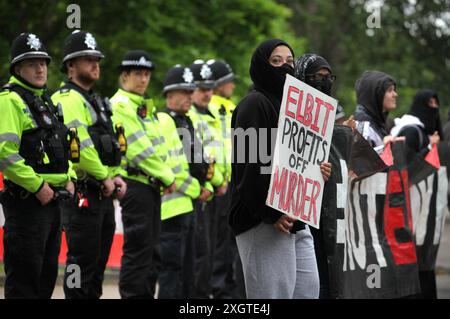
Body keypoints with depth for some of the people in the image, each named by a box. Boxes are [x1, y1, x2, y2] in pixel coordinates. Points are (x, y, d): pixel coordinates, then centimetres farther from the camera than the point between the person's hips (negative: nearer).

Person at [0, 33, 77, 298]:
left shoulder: (46, 102, 19)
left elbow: (61, 147, 29)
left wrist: (69, 178, 11)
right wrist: (37, 186, -20)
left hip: (53, 199, 9)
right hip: (26, 200, -9)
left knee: (47, 273, 13)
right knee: (24, 276, -7)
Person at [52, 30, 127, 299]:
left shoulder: (96, 101, 21)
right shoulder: (68, 100, -11)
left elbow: (111, 146, 25)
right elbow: (81, 144, -22)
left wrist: (116, 176, 9)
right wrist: (105, 178, -14)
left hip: (103, 194, 10)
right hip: (83, 193, -10)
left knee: (98, 264, 13)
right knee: (82, 264, -8)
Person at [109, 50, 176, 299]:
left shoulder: (144, 107, 20)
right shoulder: (120, 105, -11)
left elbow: (158, 145, 19)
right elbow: (139, 148, -17)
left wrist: (165, 177, 4)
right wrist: (167, 177, -12)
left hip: (151, 185, 10)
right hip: (135, 183, -10)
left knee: (149, 247, 12)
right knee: (138, 247, -9)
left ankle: (146, 294, 18)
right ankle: (132, 295, -7)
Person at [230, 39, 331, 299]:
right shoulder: (255, 104, -7)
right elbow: (249, 163, -17)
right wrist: (271, 214, -22)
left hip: (297, 222, 9)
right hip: (264, 225, -9)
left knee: (308, 291, 7)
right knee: (274, 295, -10)